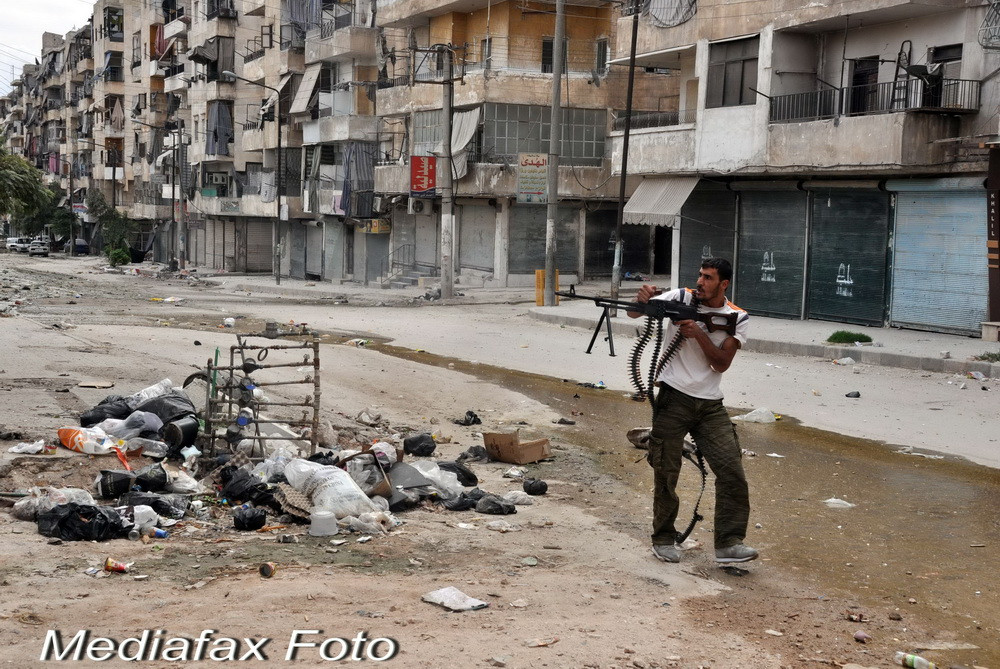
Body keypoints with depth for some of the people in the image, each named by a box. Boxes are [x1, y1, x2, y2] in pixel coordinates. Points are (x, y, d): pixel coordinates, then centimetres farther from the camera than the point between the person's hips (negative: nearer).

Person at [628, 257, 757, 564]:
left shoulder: (737, 318, 3)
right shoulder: (681, 298, 0)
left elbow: (722, 363, -6)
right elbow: (634, 313, -6)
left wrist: (699, 333, -19)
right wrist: (643, 298, -29)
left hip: (710, 405, 2)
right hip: (673, 399, -2)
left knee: (732, 470, -7)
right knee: (666, 472, 4)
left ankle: (729, 544, -2)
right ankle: (663, 539, 20)